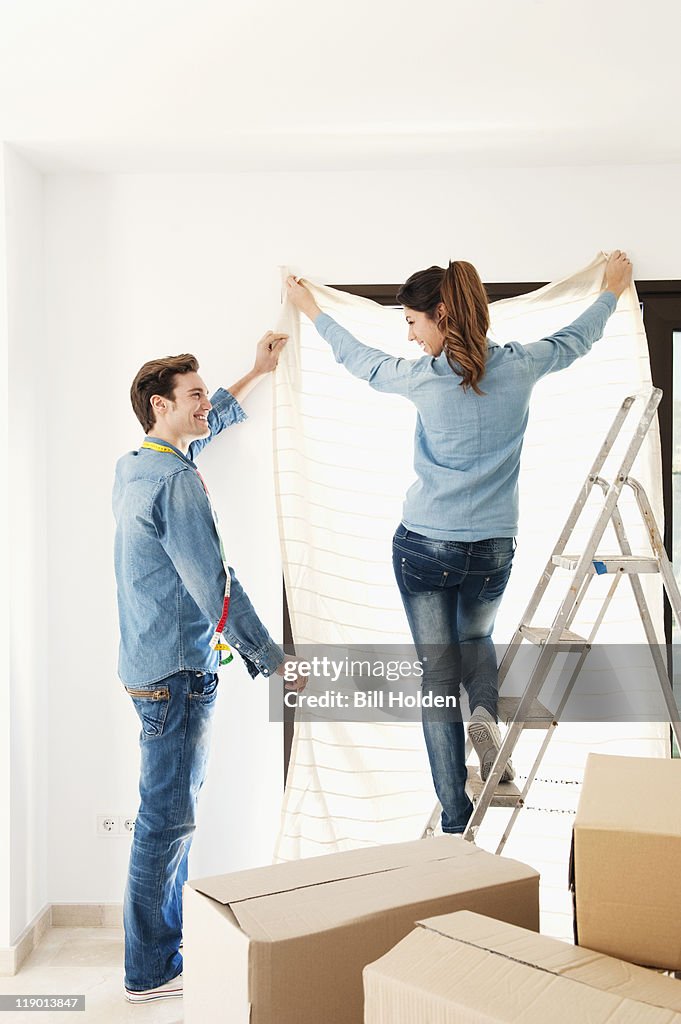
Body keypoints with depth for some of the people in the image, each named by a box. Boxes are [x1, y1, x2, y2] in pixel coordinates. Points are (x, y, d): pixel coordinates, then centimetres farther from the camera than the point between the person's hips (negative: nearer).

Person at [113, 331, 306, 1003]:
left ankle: (171, 935, 33)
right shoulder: (176, 482, -19)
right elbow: (214, 586, -21)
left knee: (173, 808, 20)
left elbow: (205, 428, 30)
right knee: (166, 818, -1)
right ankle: (150, 972, 11)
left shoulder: (133, 468, 11)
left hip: (151, 664, 10)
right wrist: (273, 661, -14)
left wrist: (256, 373, 36)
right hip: (178, 670, -10)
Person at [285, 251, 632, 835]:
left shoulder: (423, 378, -10)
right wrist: (613, 289, 37)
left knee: (439, 677, 8)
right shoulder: (520, 367, -4)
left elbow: (359, 358, 9)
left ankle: (456, 822, 10)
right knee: (476, 638, 32)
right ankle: (486, 713, 3)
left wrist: (309, 307, 26)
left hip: (424, 547, -2)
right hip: (493, 550, 3)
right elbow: (577, 339, 16)